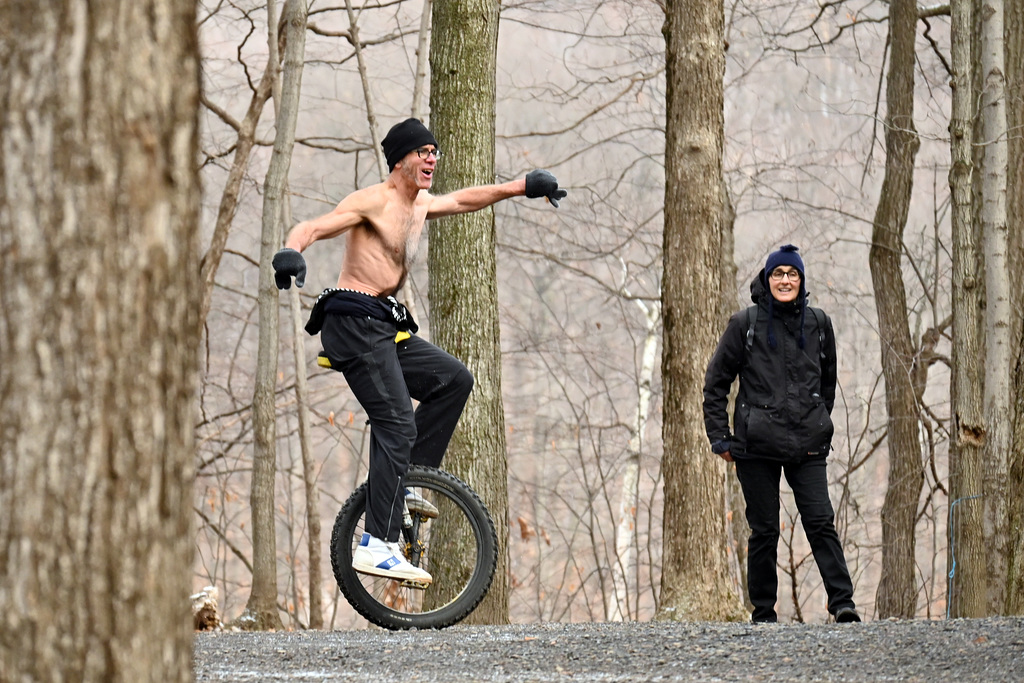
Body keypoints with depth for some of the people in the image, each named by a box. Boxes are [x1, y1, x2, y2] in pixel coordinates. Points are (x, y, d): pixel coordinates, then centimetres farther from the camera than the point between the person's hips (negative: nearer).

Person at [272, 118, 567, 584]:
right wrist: (291, 253, -41)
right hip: (354, 323, -10)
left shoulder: (419, 206, 17)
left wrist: (521, 188, 35)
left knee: (453, 380, 14)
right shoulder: (373, 202, -10)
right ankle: (377, 547, -25)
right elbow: (311, 228, -20)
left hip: (385, 329, 10)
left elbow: (463, 200, 35)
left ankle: (403, 484, 12)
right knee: (398, 423, -19)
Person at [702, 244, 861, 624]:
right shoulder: (746, 324, 2)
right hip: (757, 444, -1)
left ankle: (842, 602, -13)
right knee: (764, 530, 2)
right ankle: (763, 612, 9)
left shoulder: (818, 324, 9)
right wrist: (720, 437, 1)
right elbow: (716, 383, 6)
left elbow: (828, 381, 23)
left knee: (821, 521, -10)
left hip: (807, 445, 1)